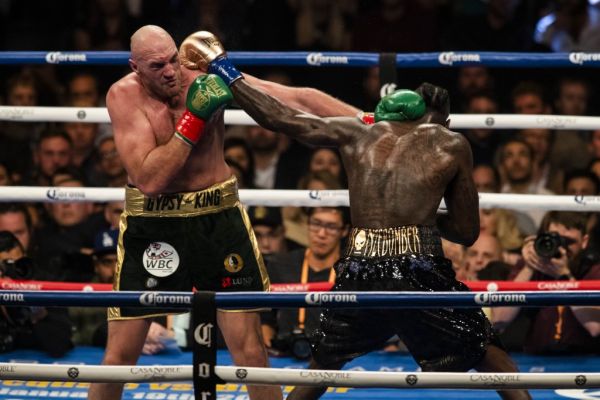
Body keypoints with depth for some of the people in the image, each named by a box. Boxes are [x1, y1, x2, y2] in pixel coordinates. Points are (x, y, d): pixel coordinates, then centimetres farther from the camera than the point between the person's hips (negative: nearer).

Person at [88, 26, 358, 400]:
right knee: (121, 352, 3)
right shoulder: (124, 96, -15)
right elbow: (149, 180, -25)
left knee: (249, 348, 0)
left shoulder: (207, 78, -11)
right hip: (151, 224, -1)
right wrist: (193, 120, -28)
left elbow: (299, 98, -10)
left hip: (218, 218, 1)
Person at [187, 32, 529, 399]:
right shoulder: (452, 145, 11)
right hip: (420, 273, -3)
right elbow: (467, 232, 15)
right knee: (488, 352, 14)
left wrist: (223, 69, 32)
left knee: (323, 366, 24)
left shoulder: (356, 133, 17)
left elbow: (278, 117, 21)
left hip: (359, 274, 3)